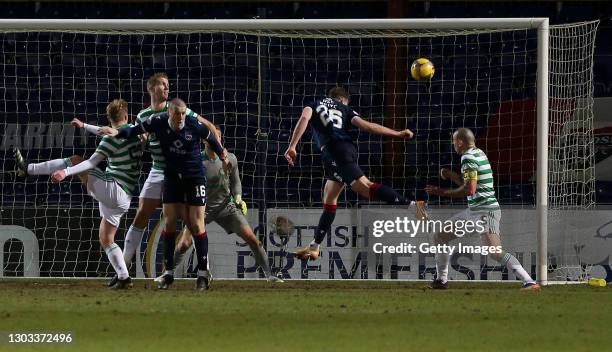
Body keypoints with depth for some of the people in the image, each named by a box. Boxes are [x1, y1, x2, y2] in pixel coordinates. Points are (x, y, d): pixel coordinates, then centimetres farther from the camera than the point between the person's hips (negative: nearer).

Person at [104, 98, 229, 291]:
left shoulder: (195, 125, -18)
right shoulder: (159, 122, -14)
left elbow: (211, 138, 0)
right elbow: (137, 129, -3)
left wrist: (223, 157, 16)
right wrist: (117, 132, -22)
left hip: (195, 176, -2)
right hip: (172, 176, 2)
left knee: (196, 224, -4)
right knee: (169, 222, -3)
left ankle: (203, 272, 1)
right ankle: (168, 272, 4)